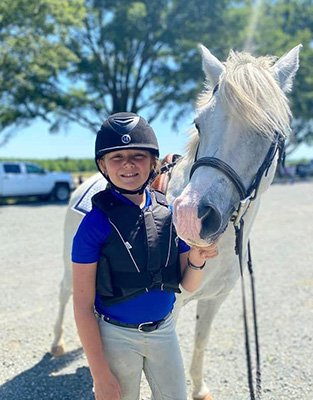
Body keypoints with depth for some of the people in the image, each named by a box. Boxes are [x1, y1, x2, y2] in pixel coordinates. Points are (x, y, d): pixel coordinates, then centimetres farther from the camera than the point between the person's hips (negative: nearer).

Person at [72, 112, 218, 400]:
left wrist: (197, 259, -20)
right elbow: (83, 306, -14)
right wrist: (100, 375, -12)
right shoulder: (96, 223, -18)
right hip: (116, 336, -3)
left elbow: (188, 285, 2)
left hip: (164, 330, 4)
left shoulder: (172, 213, -7)